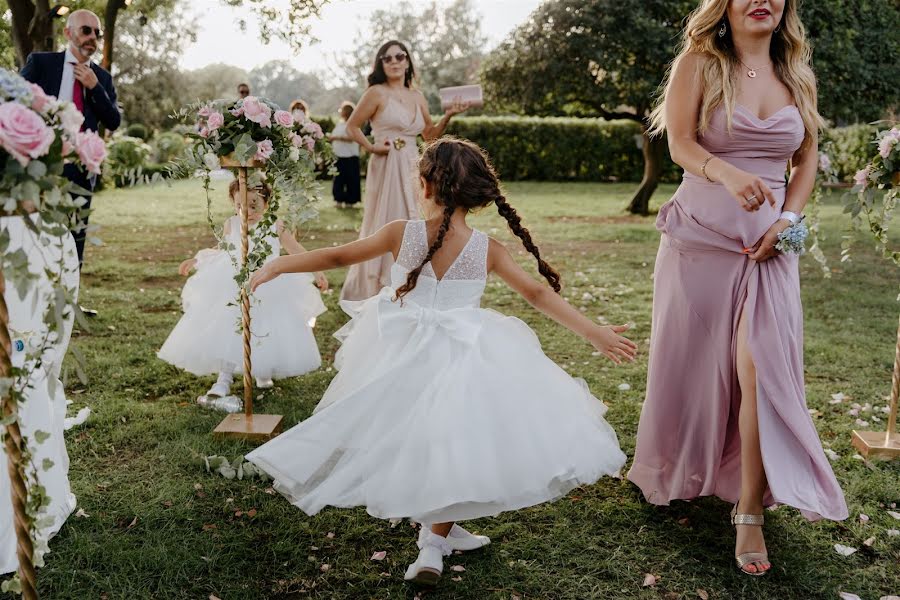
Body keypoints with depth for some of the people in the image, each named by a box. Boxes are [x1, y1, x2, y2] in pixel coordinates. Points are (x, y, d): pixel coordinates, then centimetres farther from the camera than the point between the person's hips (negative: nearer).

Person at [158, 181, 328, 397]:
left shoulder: (275, 227, -5)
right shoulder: (231, 225, 1)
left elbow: (297, 251, 3)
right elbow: (223, 251, 20)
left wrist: (316, 272, -4)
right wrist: (196, 260, 20)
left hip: (269, 293, -1)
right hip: (233, 290, 1)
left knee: (267, 332, 2)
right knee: (228, 331, -7)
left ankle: (263, 373, 27)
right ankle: (224, 380, -1)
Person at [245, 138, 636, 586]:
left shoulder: (401, 233, -8)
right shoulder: (487, 249, -8)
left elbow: (338, 256, 2)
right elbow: (539, 294, -4)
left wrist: (278, 265, 17)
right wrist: (594, 332, 5)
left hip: (403, 357, 1)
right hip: (461, 360, -1)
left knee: (418, 443, 23)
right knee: (453, 444, 18)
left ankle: (441, 531, 39)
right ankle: (435, 542, 20)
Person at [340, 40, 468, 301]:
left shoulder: (417, 97, 12)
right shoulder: (377, 93, -4)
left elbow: (430, 134, 17)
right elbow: (351, 127, 1)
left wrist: (448, 115, 3)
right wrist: (371, 147, -10)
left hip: (412, 168, 6)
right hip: (386, 168, -6)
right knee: (386, 227, -2)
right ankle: (377, 291, 10)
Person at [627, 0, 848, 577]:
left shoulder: (797, 74, 10)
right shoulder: (698, 64, -1)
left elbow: (808, 158, 14)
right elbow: (681, 144, -14)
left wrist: (788, 219, -3)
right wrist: (730, 174, -34)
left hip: (768, 241, 2)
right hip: (701, 237, -2)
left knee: (761, 367, -9)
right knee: (693, 362, 8)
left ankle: (751, 513, 0)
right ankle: (680, 471, 33)